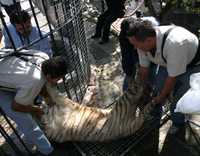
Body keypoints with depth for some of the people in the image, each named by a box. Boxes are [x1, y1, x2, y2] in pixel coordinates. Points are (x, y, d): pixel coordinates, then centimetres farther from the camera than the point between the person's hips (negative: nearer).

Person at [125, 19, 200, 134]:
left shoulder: (174, 44, -44)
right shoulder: (143, 42, -24)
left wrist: (162, 97, -13)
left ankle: (178, 122, 19)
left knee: (181, 99, -9)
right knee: (160, 87, -5)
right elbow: (144, 68, -6)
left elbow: (172, 77, -29)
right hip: (168, 63, 6)